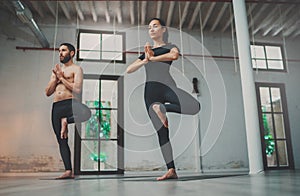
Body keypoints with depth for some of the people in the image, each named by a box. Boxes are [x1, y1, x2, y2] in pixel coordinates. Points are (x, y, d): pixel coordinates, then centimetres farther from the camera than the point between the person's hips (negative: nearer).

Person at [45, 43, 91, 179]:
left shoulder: (76, 69, 6)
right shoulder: (56, 70, 25)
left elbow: (77, 89, -11)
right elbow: (48, 92, 17)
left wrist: (62, 78, -6)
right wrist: (56, 78, 3)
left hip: (70, 103, -5)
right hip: (56, 107, 5)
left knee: (86, 113, -38)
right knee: (61, 140, 1)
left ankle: (66, 121, -14)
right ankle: (68, 171, 5)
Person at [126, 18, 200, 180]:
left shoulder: (170, 47, 17)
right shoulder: (146, 52, 26)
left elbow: (174, 55, -10)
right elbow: (128, 70, 15)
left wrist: (152, 58, -1)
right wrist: (145, 60, 1)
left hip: (167, 85, -3)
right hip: (150, 90, 3)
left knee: (195, 106, -31)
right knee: (161, 132, -4)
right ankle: (171, 170, -2)